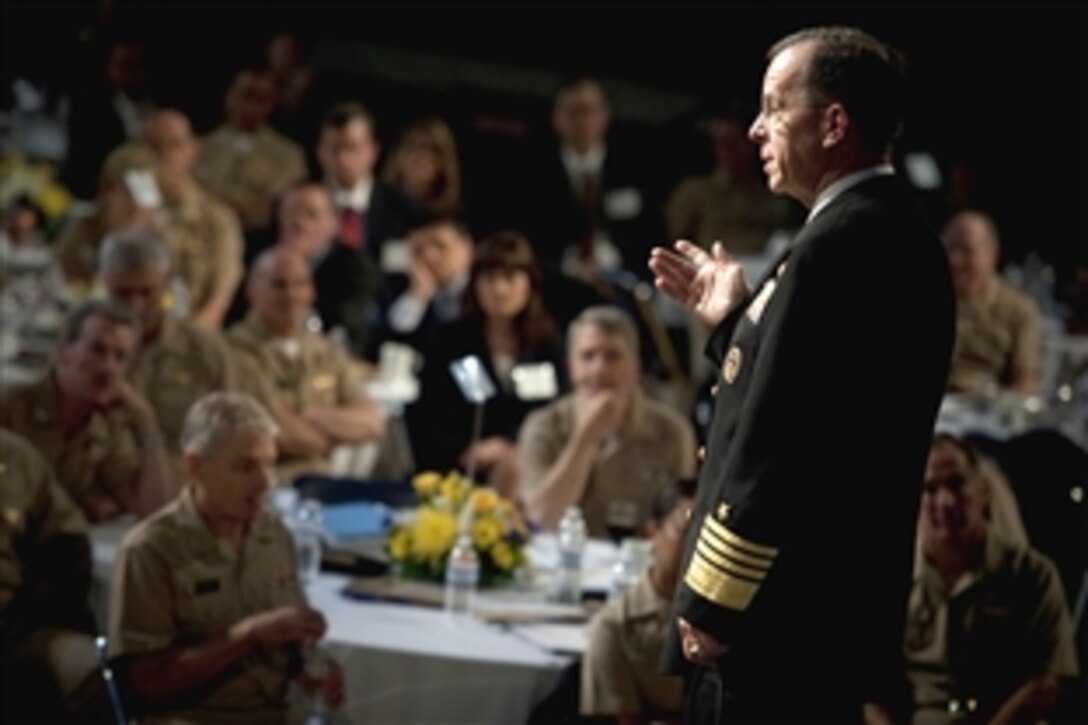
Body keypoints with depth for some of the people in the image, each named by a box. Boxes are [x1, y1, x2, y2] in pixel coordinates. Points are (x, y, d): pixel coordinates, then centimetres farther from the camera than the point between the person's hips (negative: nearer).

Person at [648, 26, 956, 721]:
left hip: (780, 622, -10)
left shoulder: (841, 241, -19)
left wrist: (712, 604, -17)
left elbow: (781, 443, -23)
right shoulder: (894, 233, 13)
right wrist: (736, 319, 16)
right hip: (830, 612, 10)